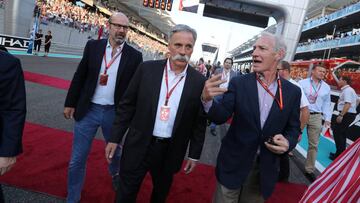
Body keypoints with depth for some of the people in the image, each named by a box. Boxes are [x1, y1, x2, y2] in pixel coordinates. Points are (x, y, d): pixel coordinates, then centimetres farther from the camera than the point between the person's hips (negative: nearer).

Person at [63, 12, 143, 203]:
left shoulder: (134, 56, -5)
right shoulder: (93, 46, -1)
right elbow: (79, 76, 4)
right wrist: (70, 103, 5)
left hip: (115, 113, 0)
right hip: (88, 109, 1)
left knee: (114, 151, 22)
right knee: (77, 158, 8)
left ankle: (115, 173, 55)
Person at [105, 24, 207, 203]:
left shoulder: (199, 81, -7)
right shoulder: (147, 69, -7)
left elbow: (200, 121, 0)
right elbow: (127, 105, -2)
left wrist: (194, 154, 3)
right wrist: (115, 138, -2)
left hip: (170, 152, 1)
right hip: (138, 146, 0)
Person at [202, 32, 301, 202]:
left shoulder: (292, 91, -3)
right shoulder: (238, 83, -8)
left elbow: (293, 128, 4)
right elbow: (220, 117, -13)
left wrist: (288, 142, -17)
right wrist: (207, 100, -33)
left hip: (265, 168, 2)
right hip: (233, 163, -1)